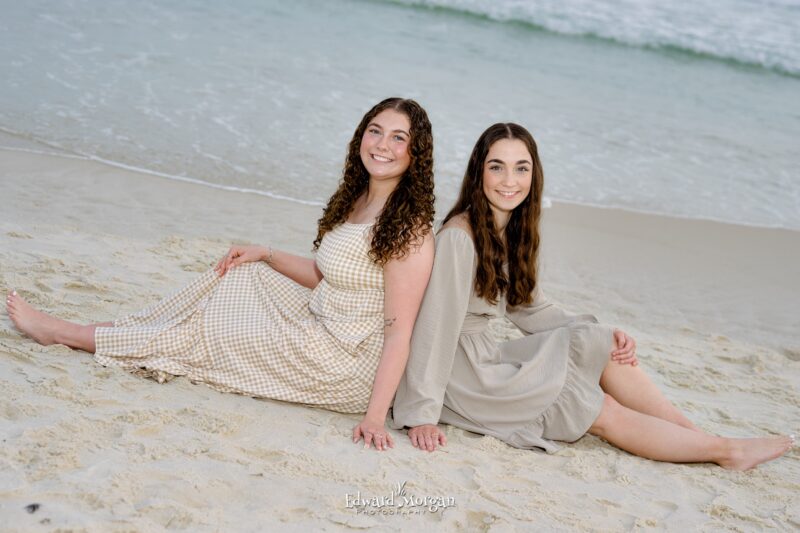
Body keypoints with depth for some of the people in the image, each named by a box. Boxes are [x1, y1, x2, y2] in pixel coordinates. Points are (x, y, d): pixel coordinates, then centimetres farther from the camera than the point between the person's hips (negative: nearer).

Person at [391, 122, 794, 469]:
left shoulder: (513, 233, 7)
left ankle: (702, 436, 0)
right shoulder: (458, 236, -20)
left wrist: (599, 338, 0)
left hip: (487, 357, 8)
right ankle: (726, 451, 4)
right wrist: (421, 414, -23)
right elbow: (435, 326, -22)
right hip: (459, 373, -8)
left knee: (604, 349, -5)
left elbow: (530, 308, 12)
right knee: (603, 412, -8)